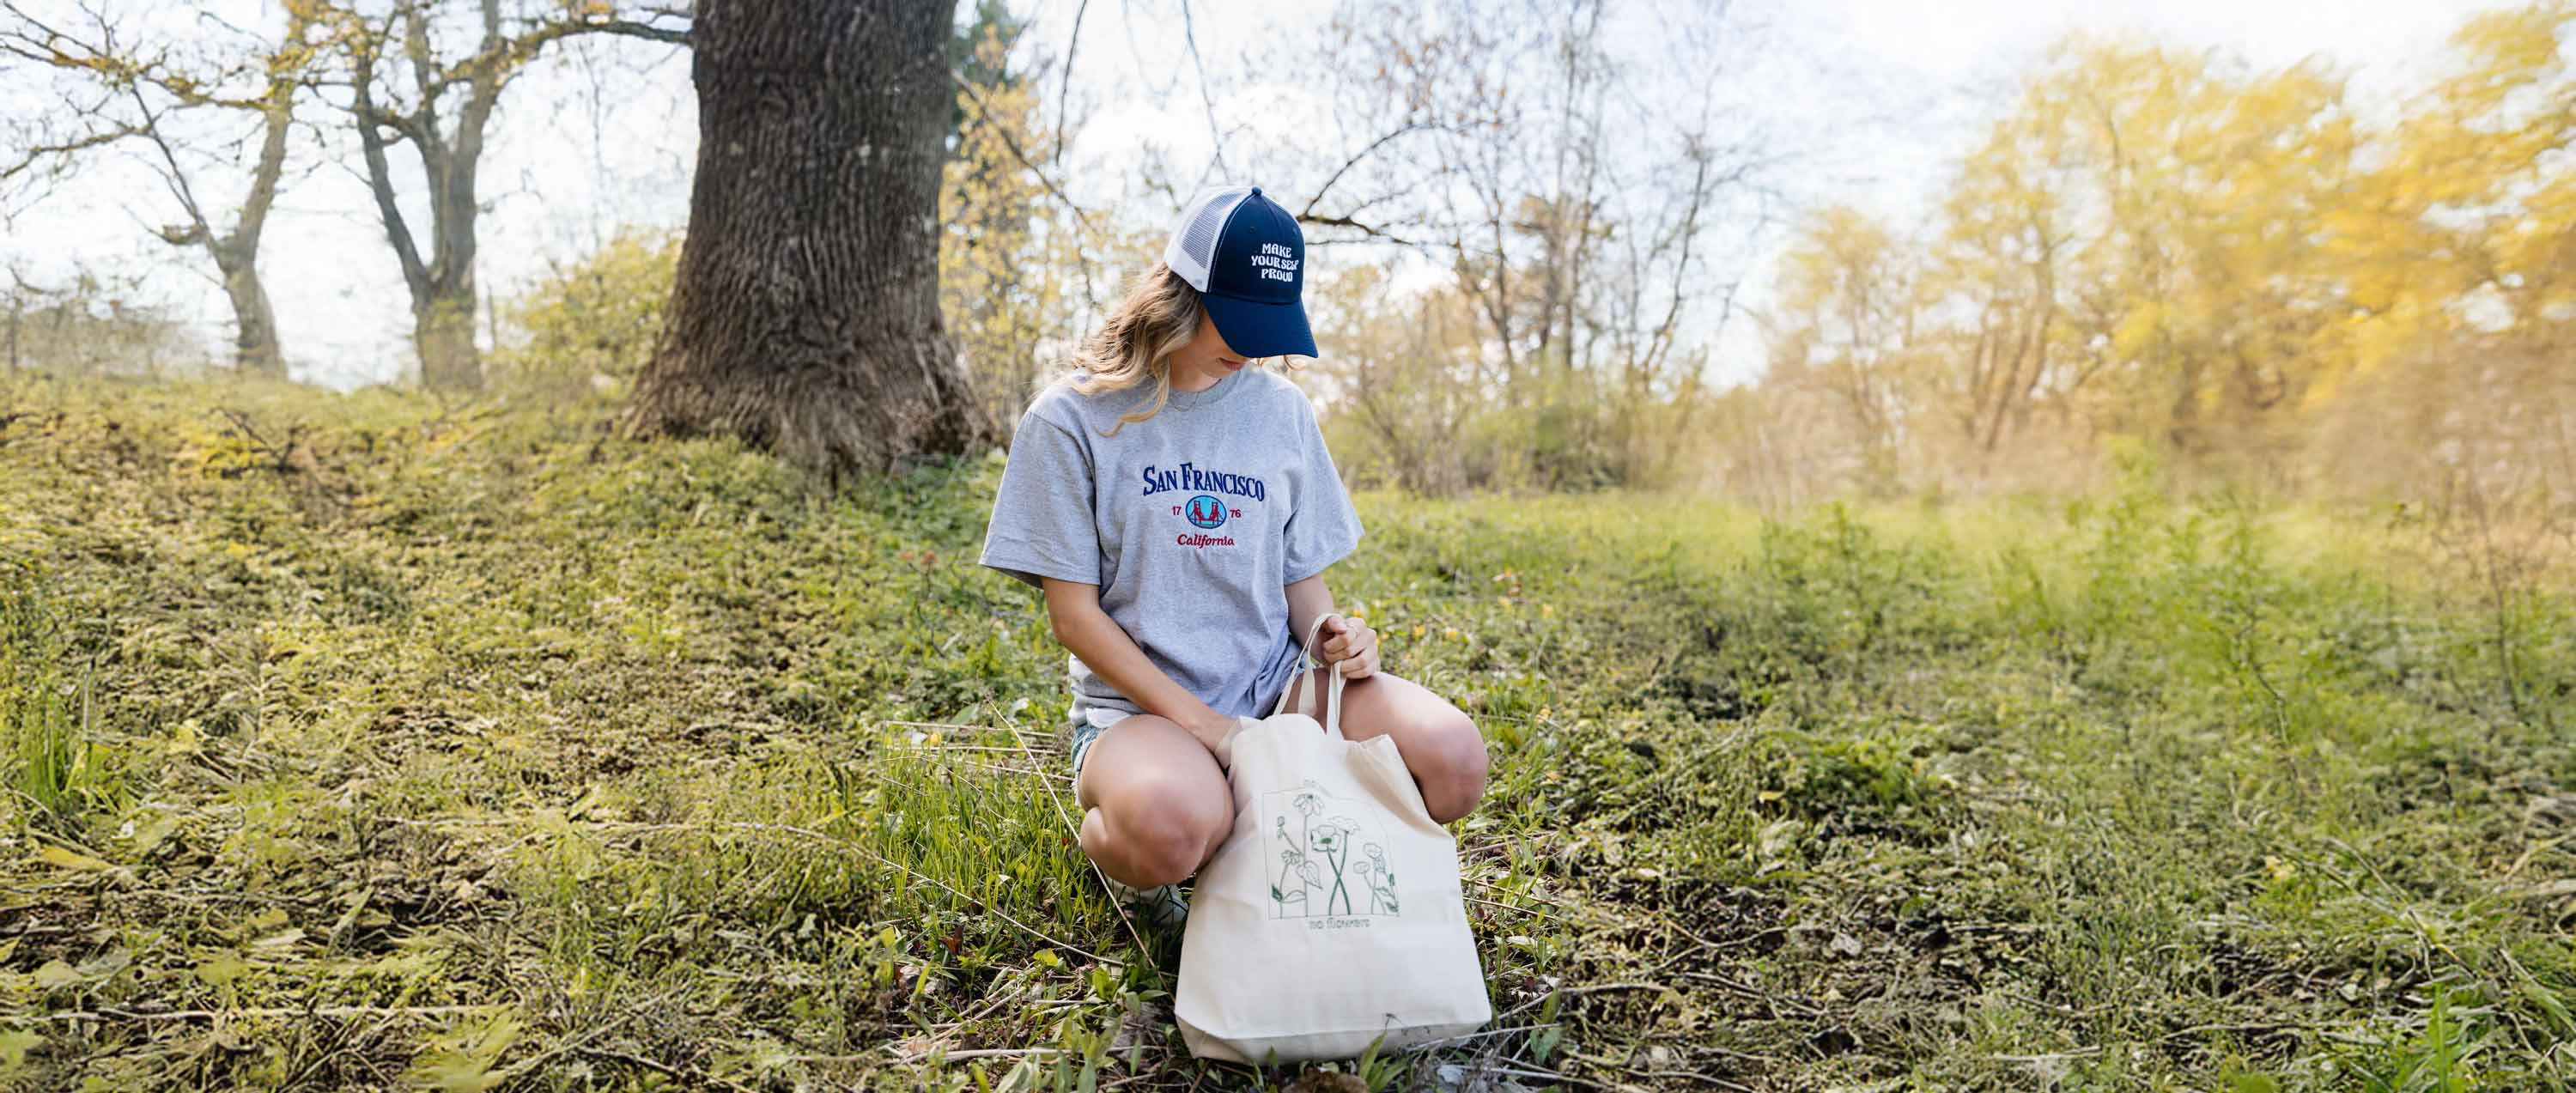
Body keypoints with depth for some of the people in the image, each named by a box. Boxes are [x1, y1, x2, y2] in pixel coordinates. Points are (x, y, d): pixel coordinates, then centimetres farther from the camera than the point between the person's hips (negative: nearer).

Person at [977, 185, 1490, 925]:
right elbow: (1075, 615, -7)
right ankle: (1114, 844, 0)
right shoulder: (1071, 418, -5)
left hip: (1275, 686, 4)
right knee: (1172, 821, -39)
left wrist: (1334, 635, -10)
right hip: (1139, 704, -4)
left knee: (1452, 759, -23)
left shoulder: (1282, 410, 9)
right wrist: (1200, 723, -16)